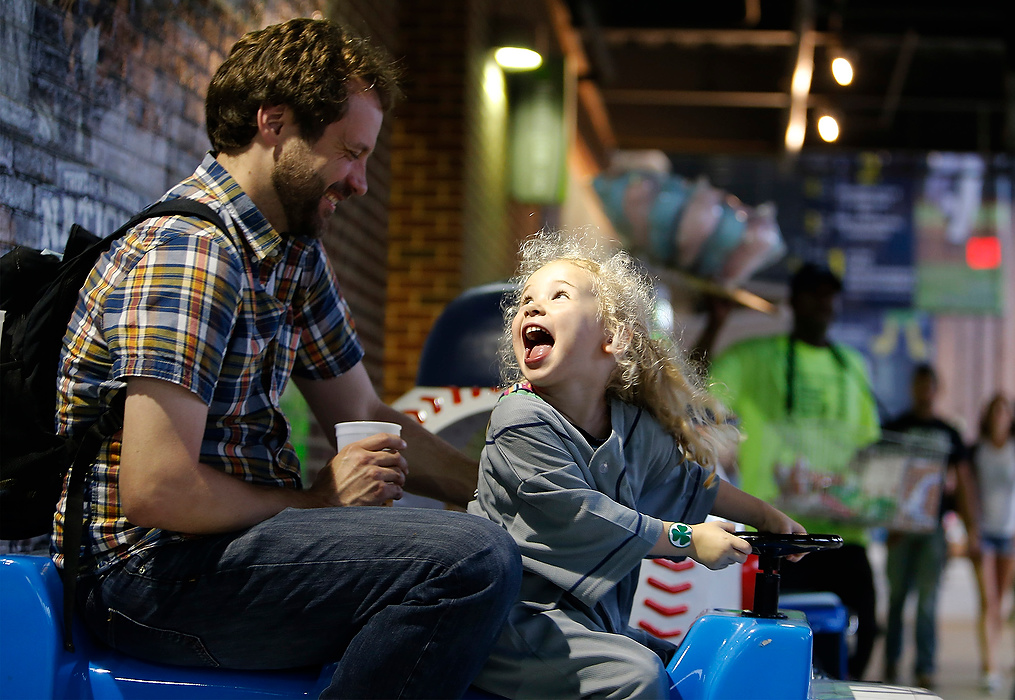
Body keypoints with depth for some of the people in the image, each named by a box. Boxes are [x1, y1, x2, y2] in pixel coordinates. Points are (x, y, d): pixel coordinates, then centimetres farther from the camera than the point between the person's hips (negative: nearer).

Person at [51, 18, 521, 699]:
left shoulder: (295, 254, 13)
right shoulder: (190, 249, -18)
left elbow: (366, 415, 21)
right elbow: (156, 490, -25)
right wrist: (318, 500, -12)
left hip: (237, 534, 10)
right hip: (149, 567, -10)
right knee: (474, 560, -26)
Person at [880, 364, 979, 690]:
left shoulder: (949, 434, 11)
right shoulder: (893, 428, 6)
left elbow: (963, 481, 12)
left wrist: (970, 526, 4)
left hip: (935, 525, 1)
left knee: (928, 600, -2)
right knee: (896, 596, 5)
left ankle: (925, 668, 1)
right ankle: (891, 661, 19)